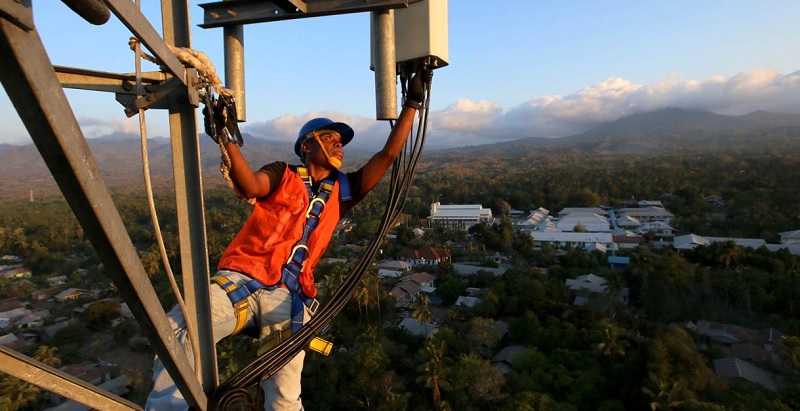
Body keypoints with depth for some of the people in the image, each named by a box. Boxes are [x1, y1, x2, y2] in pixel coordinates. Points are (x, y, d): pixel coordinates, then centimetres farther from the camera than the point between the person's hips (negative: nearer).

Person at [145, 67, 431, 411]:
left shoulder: (342, 192, 17)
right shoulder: (282, 175, 11)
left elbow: (388, 154, 13)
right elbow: (250, 187, -12)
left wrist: (412, 103, 12)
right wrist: (228, 140, -27)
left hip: (287, 295, 2)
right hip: (240, 278, -1)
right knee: (176, 333, -26)